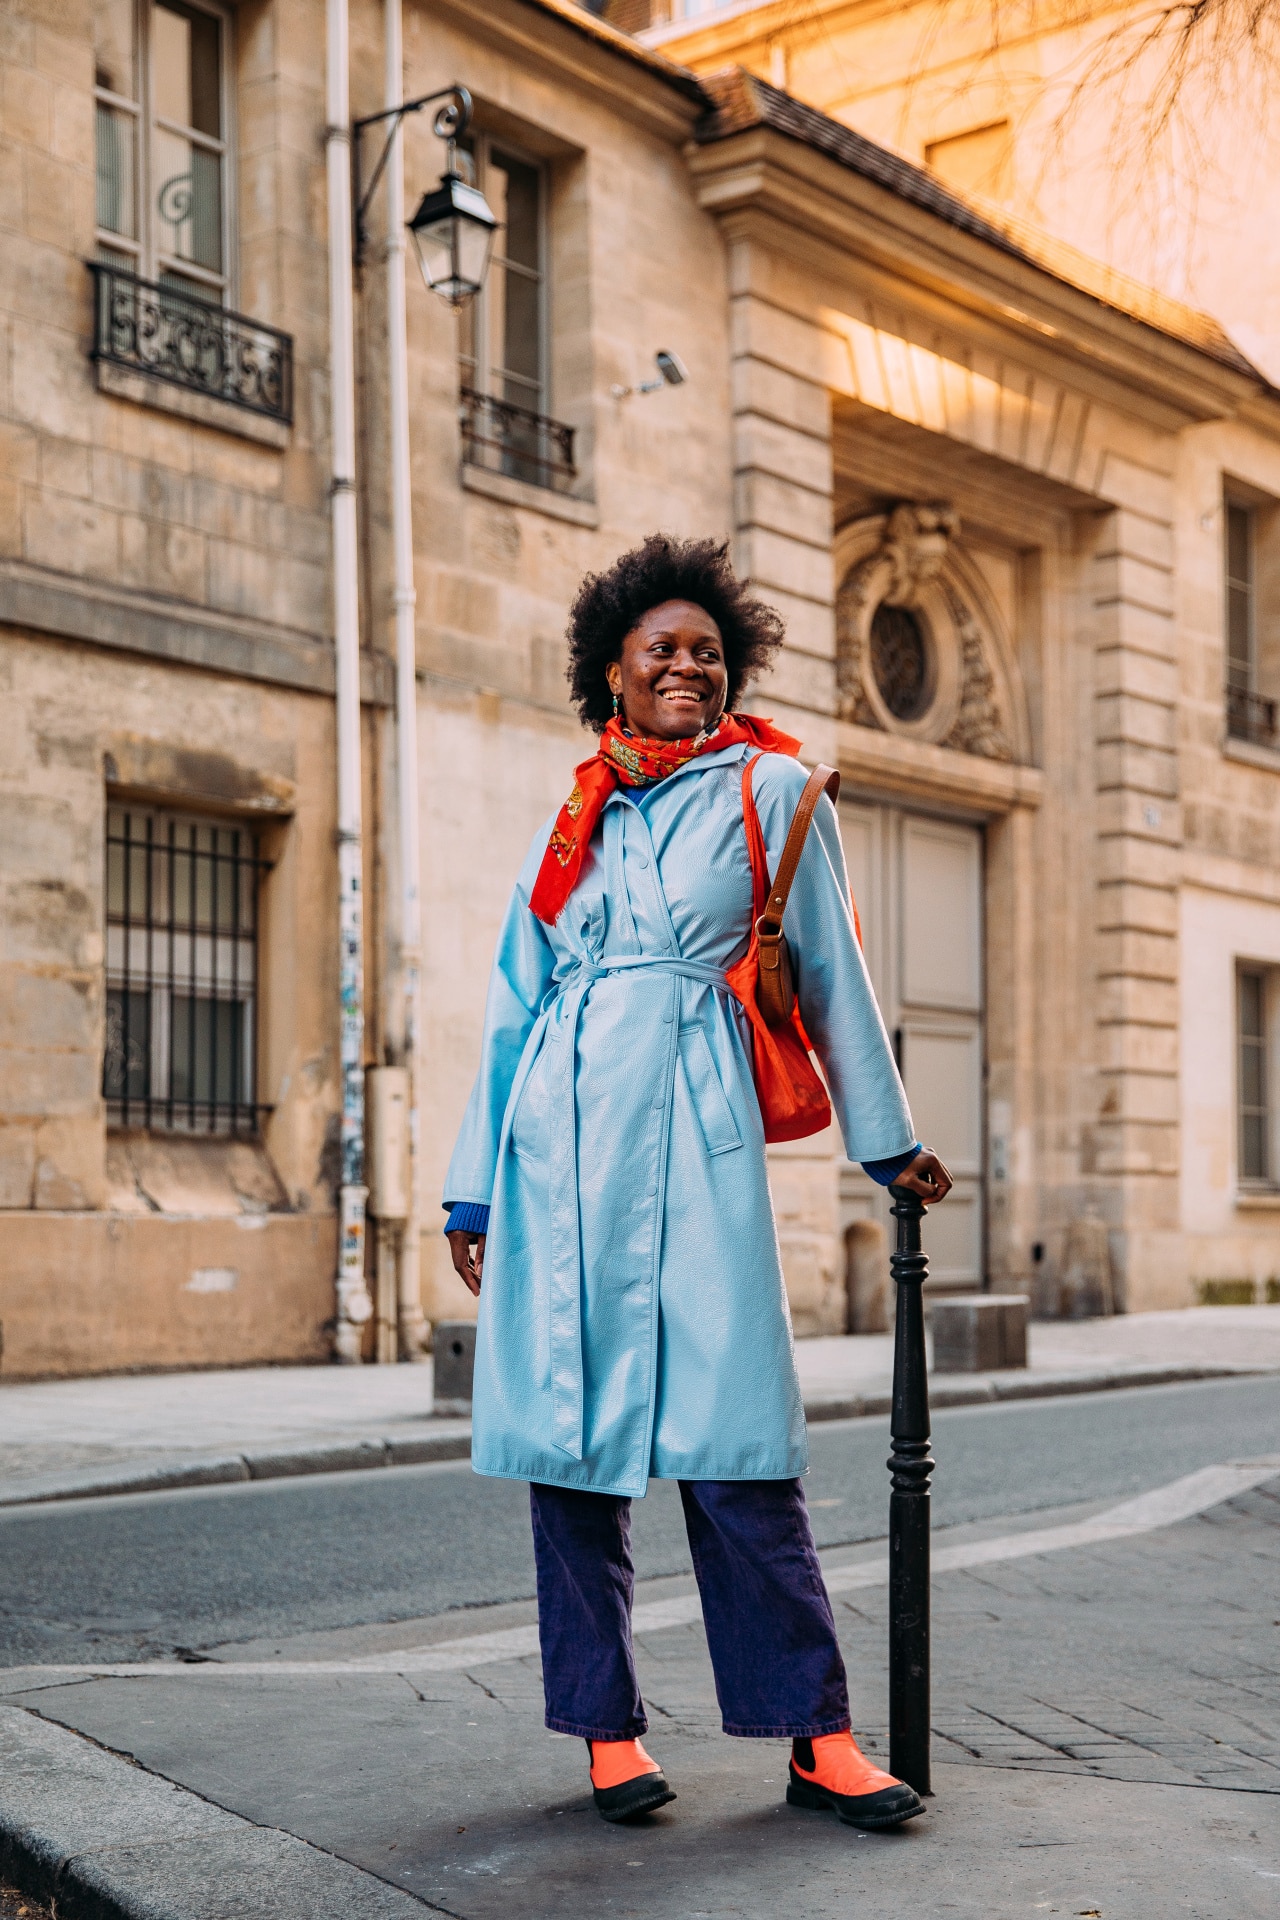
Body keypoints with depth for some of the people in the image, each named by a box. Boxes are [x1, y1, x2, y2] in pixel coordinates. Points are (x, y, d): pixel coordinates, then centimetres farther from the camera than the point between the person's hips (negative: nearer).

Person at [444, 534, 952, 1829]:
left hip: (695, 1132, -3)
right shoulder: (575, 819, 16)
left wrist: (885, 1139, 17)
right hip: (563, 1137, 3)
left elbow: (829, 975, 14)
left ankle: (816, 1737, 1)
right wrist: (472, 1184, 16)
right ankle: (604, 1724, 13)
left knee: (730, 1438, -8)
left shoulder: (773, 792, 9)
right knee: (570, 1430, 2)